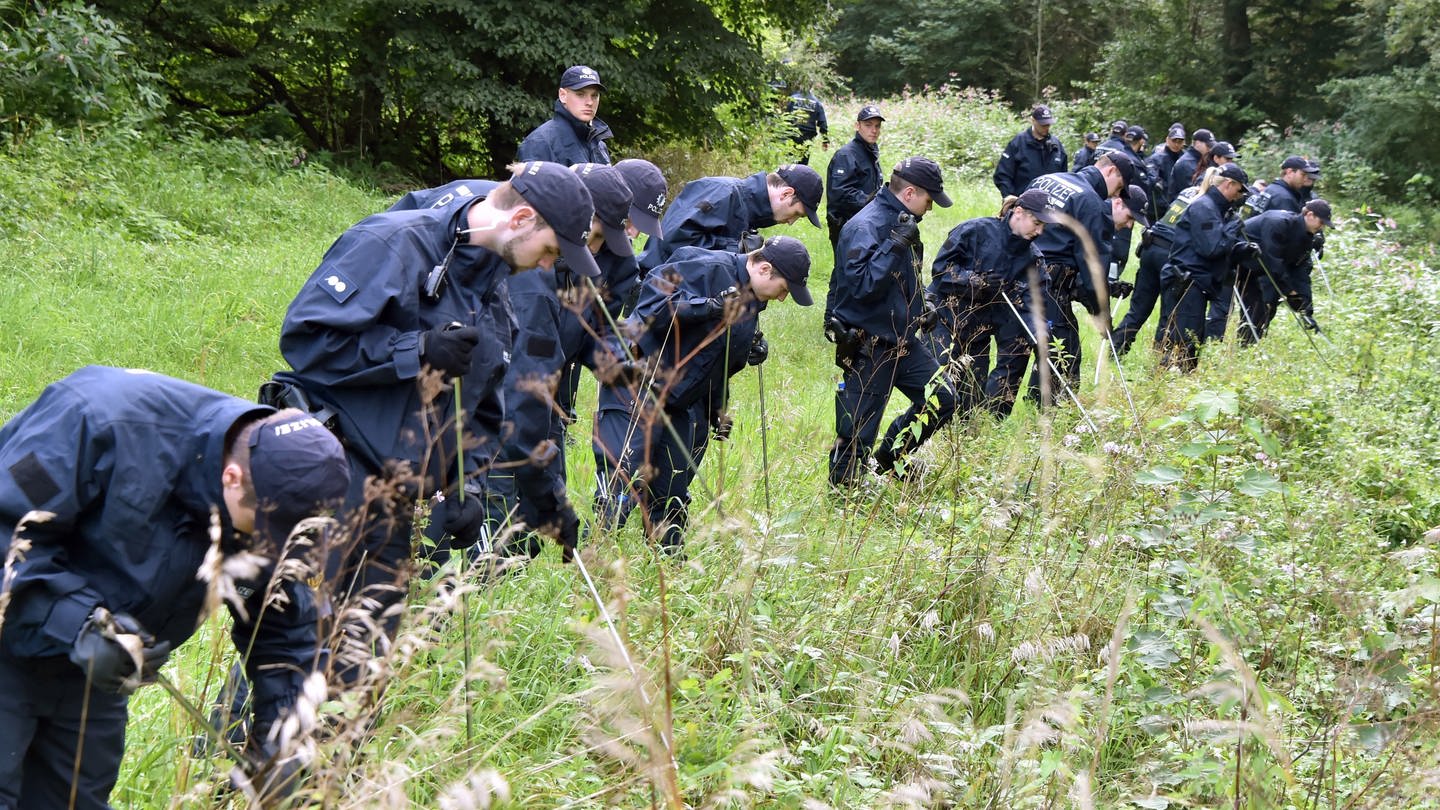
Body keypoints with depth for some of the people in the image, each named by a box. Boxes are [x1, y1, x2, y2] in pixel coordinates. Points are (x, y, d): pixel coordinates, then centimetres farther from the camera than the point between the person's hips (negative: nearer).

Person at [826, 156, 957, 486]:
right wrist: (896, 245, -32)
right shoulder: (865, 227, -20)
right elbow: (862, 285, -30)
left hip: (902, 340, 9)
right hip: (868, 347, -9)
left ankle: (888, 459, 27)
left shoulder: (902, 222, 9)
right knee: (856, 436, -2)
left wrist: (923, 305, 8)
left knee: (941, 399, 12)